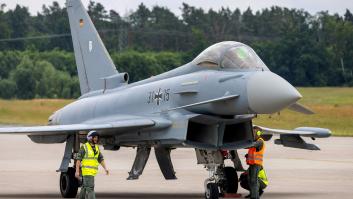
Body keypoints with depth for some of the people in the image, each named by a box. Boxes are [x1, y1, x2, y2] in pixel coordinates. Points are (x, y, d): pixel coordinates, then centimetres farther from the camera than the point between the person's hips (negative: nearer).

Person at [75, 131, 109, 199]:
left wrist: (105, 168, -1)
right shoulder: (84, 147, -8)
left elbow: (101, 159, 12)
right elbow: (78, 159, -9)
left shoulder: (96, 148, 12)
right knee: (90, 187, -14)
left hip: (93, 171, 7)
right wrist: (77, 171, -15)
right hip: (86, 170, -7)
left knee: (85, 188, 14)